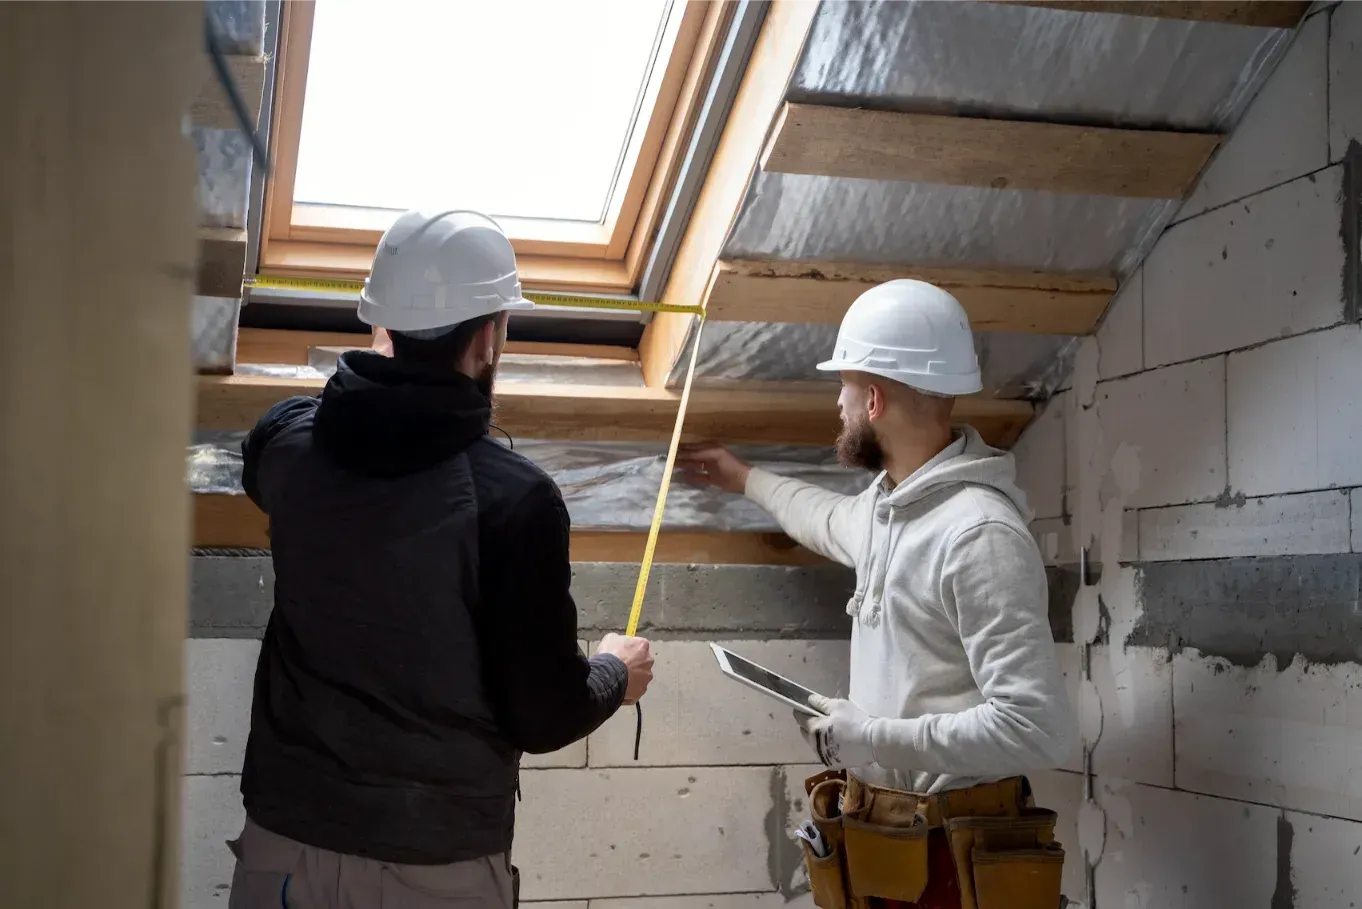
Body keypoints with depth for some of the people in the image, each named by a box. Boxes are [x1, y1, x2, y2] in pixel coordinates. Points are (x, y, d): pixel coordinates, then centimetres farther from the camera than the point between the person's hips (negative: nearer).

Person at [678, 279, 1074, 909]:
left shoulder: (979, 534, -23)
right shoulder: (888, 501, 7)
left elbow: (1038, 728, -29)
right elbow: (833, 521, 34)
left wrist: (867, 736, -23)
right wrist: (743, 478, 44)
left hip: (948, 858, -8)